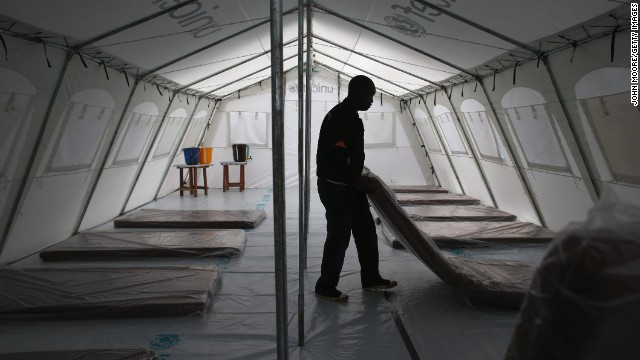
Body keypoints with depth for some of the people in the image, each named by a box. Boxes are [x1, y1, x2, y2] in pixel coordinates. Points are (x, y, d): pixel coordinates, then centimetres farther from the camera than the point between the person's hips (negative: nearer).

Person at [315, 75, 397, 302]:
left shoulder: (350, 116, 14)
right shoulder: (339, 117, -18)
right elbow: (333, 157, -25)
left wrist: (358, 177, 18)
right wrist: (356, 180, -17)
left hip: (350, 187, 10)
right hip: (336, 189, -10)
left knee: (366, 232, 16)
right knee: (339, 238, 0)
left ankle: (371, 279, 30)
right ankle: (325, 287, 16)